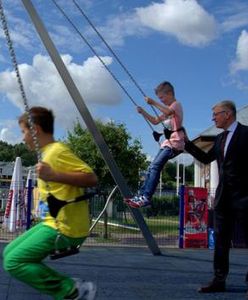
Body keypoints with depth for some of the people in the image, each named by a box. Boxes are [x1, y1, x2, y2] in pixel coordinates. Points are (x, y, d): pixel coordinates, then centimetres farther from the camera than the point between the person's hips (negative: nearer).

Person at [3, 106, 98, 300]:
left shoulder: (58, 151, -14)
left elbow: (91, 178, -25)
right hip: (54, 223, 10)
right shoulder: (48, 152, 14)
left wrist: (54, 175, -32)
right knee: (10, 252, 14)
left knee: (13, 262, -12)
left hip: (65, 227, -10)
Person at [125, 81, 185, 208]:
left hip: (175, 143, -10)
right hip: (167, 143, 10)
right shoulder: (167, 108, 26)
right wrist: (143, 112, 14)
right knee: (152, 167, 4)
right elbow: (155, 121, 26)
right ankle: (142, 195, 7)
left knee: (155, 166, -23)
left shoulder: (176, 104, -3)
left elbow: (168, 112, -27)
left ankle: (146, 197, -28)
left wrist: (153, 103, -28)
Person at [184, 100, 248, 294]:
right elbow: (206, 158, 21)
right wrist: (187, 143, 15)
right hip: (223, 196, 7)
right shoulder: (220, 138, 16)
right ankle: (219, 280, 13)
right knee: (221, 240, 7)